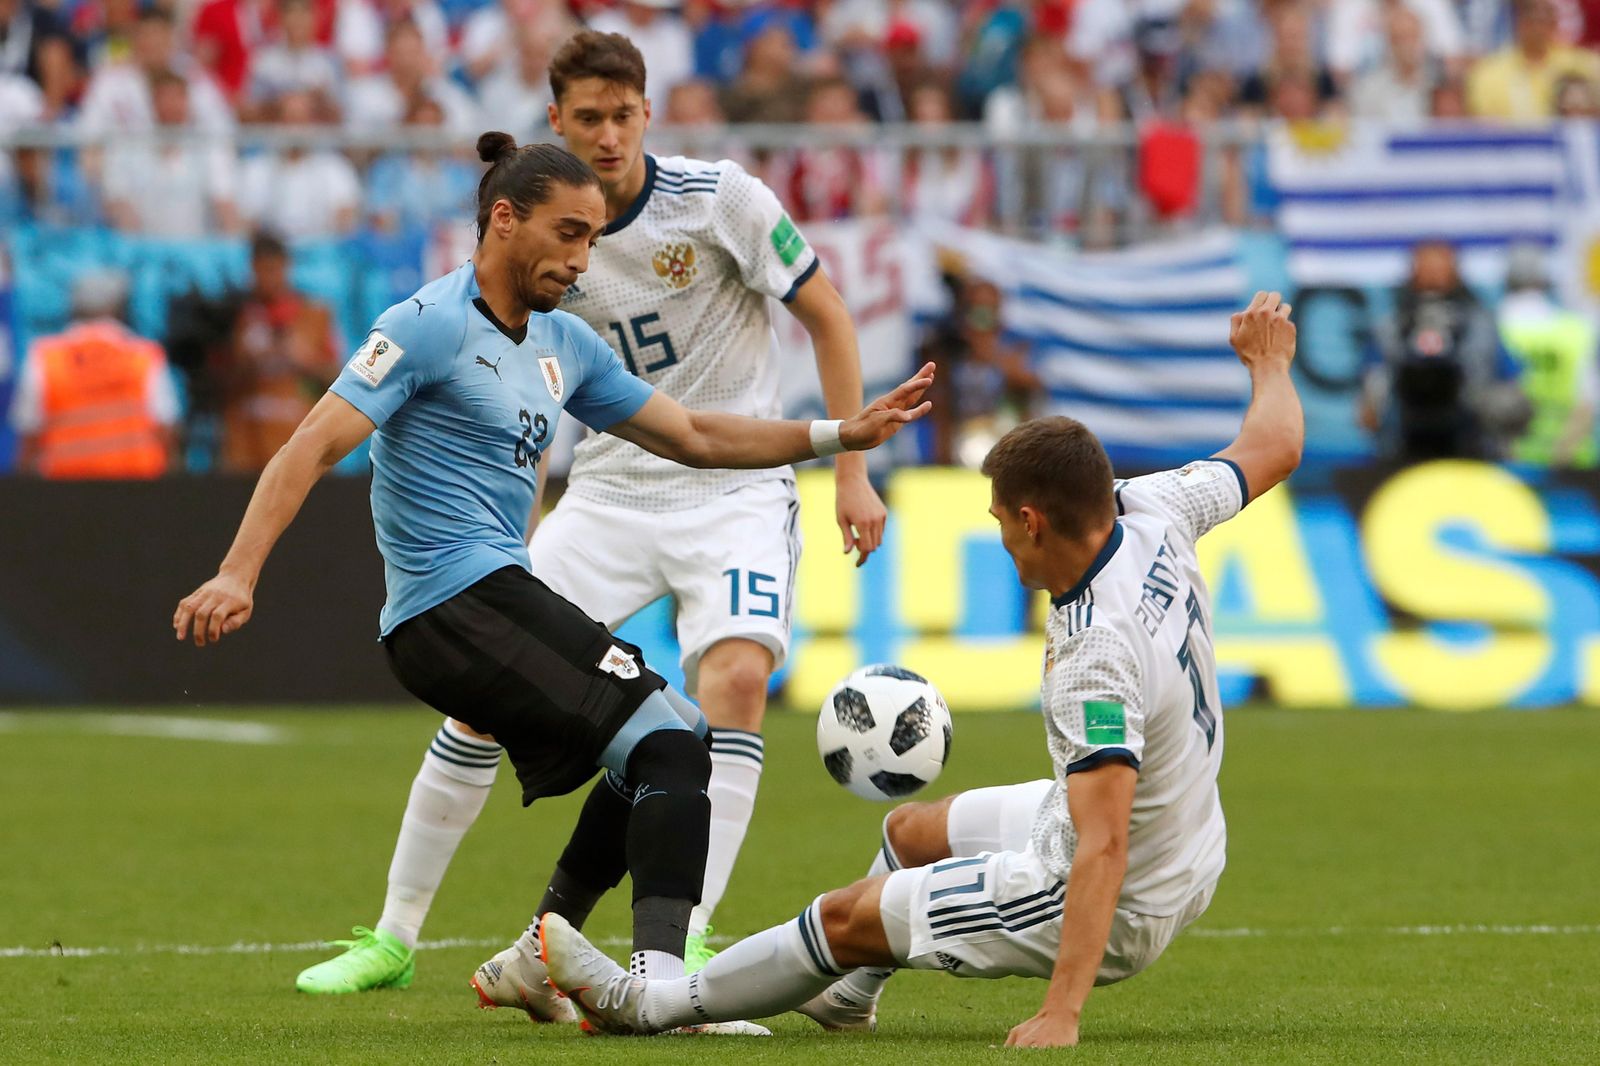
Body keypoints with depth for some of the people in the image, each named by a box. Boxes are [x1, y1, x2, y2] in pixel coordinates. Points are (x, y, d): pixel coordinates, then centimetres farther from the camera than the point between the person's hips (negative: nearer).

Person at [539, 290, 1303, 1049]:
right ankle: (845, 994, 57)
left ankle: (647, 1005, 21)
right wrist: (1269, 365, 29)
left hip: (1118, 907, -9)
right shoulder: (1152, 515, -13)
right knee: (911, 831, 30)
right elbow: (1275, 446, 7)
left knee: (848, 916, 2)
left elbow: (1103, 851, -40)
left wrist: (1060, 1013, -44)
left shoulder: (1098, 658, -36)